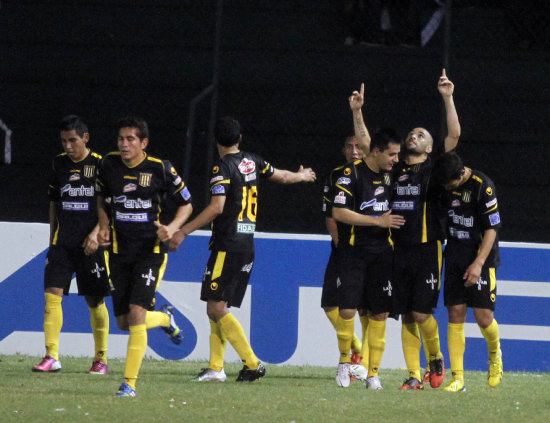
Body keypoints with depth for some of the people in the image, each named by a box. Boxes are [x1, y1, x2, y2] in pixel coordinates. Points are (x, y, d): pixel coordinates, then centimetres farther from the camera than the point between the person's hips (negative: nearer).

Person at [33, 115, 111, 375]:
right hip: (62, 242, 4)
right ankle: (51, 357, -14)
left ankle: (101, 358, 16)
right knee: (52, 293, -11)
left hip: (91, 244, -3)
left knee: (95, 301, 3)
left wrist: (95, 233, -17)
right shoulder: (59, 164, 9)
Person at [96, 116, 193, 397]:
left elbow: (186, 204, 3)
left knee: (137, 313, -17)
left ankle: (130, 382, -11)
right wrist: (104, 226, 5)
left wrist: (172, 227, -15)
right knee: (123, 322, 5)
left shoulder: (161, 169, -9)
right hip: (119, 252, 4)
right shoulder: (109, 165, 1)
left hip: (151, 250, -4)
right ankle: (165, 319, 39)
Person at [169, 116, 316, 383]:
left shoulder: (223, 167, -10)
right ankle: (215, 368, 8)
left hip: (227, 247, -8)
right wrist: (302, 176, 52)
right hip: (247, 245, 8)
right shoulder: (252, 162, 11)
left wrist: (183, 232, -19)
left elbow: (217, 208, -21)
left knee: (216, 308, -9)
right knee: (217, 308, 11)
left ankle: (252, 363, -14)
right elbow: (282, 177, 29)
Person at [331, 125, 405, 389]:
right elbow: (338, 212, -15)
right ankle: (344, 361, 11)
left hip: (382, 251, 5)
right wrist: (378, 221, -14)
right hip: (353, 251, -5)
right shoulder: (351, 173, -9)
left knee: (380, 312, 0)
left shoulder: (389, 174, 10)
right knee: (347, 309, -11)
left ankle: (373, 373, 7)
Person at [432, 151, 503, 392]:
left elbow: (492, 228, -14)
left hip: (482, 256, -5)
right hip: (455, 257, 5)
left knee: (483, 316, -9)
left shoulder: (482, 186, -16)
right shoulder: (444, 187, 1)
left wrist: (478, 263, -20)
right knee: (455, 315, -2)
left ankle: (495, 355, 24)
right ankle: (457, 379, -2)